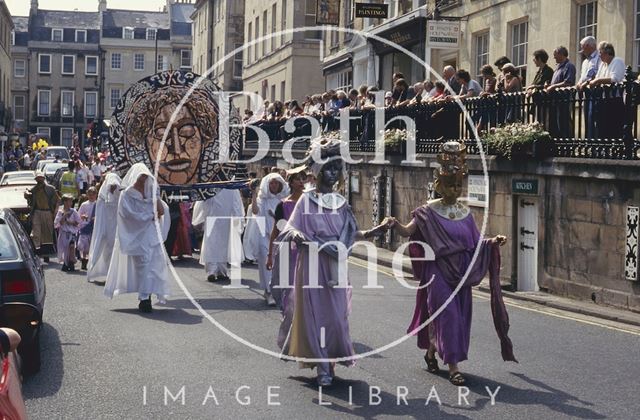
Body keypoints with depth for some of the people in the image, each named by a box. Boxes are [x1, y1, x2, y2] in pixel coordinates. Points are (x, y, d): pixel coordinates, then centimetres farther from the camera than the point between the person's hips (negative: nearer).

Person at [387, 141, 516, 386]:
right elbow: (408, 231, -14)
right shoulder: (429, 212, -6)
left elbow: (475, 242, 10)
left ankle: (431, 352, 32)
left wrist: (492, 242, -5)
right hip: (439, 272, -5)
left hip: (460, 273, 5)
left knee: (459, 316, 11)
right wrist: (395, 225, -33)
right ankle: (453, 366, -5)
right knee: (447, 315, -9)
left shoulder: (464, 212, 7)